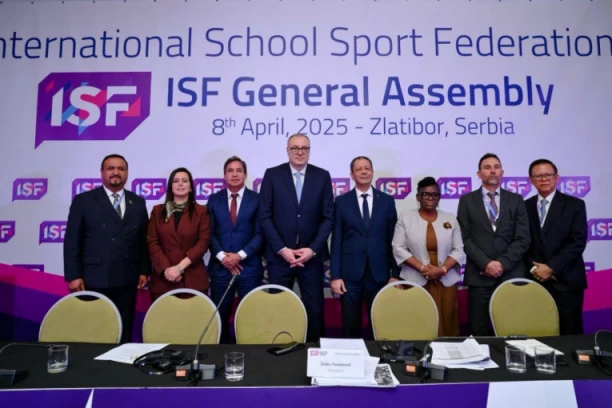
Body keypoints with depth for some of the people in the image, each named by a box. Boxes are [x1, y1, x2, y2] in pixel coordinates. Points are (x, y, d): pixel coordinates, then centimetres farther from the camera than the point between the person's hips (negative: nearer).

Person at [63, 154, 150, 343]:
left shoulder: (138, 203, 10)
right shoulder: (83, 201, 2)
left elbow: (144, 240, 9)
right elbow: (72, 241, -1)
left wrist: (144, 271, 4)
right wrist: (74, 276, -7)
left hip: (127, 280, 2)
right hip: (93, 280, -2)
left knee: (123, 334, 9)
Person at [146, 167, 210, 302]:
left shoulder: (201, 211, 5)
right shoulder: (158, 211, 10)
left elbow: (203, 243, -3)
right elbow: (152, 242, 3)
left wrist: (180, 267, -11)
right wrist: (166, 268, -10)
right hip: (163, 278, 1)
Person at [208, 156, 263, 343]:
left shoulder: (257, 199, 2)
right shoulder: (214, 199, 9)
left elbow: (260, 234, -3)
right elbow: (210, 233, 4)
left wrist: (240, 255, -12)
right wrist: (222, 256, -10)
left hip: (249, 266, -1)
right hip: (220, 266, 2)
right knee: (219, 315, 8)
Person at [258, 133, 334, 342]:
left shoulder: (322, 176, 4)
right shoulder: (272, 175, 1)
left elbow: (328, 217, 1)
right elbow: (264, 216, -3)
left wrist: (313, 249, -9)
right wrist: (282, 249, -10)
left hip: (312, 255, 1)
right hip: (279, 255, 0)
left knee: (314, 308, 6)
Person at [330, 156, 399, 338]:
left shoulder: (387, 200, 5)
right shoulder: (341, 202, 2)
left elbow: (392, 239, 5)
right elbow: (336, 240, 0)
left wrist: (395, 273, 3)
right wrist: (335, 275, -6)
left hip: (379, 272, 1)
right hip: (350, 273, -1)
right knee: (350, 325, 8)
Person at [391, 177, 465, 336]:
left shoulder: (450, 219, 8)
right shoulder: (406, 217, 2)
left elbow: (459, 250, 5)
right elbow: (399, 249, -4)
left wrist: (442, 269, -12)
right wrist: (422, 268, -13)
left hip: (446, 281, 2)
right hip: (415, 281, -2)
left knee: (445, 324, 5)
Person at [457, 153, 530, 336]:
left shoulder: (516, 200, 9)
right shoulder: (467, 200, 6)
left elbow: (522, 239, 2)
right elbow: (465, 239, -1)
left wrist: (503, 264, -10)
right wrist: (486, 264, -12)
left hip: (511, 275, 1)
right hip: (479, 276, -1)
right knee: (480, 333, 3)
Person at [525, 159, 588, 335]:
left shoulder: (574, 205, 2)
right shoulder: (525, 207, 9)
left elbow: (578, 242, -7)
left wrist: (551, 267, -13)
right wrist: (533, 267, -8)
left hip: (566, 280, -1)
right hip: (536, 280, 2)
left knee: (569, 334, 4)